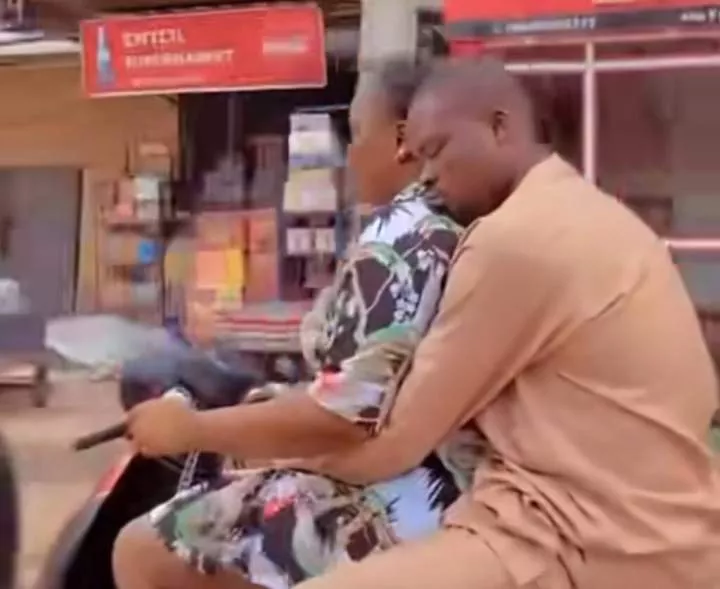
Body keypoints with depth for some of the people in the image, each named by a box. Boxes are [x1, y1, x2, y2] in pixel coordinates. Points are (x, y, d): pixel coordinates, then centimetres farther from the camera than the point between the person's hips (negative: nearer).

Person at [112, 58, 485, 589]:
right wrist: (285, 399, 25)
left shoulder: (402, 234, -18)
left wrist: (192, 428, -14)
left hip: (399, 508, -10)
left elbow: (347, 416, -24)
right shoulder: (461, 227, 11)